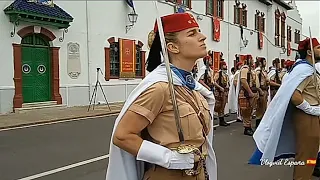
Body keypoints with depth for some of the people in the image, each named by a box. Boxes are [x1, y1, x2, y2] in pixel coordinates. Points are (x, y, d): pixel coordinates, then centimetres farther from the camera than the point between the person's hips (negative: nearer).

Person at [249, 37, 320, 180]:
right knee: (306, 157, 1)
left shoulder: (308, 68, 15)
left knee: (304, 154, 20)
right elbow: (294, 95, -29)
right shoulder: (305, 69, -17)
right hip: (307, 117, -10)